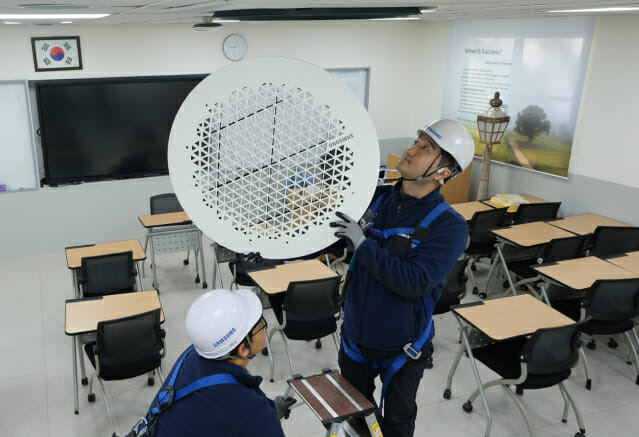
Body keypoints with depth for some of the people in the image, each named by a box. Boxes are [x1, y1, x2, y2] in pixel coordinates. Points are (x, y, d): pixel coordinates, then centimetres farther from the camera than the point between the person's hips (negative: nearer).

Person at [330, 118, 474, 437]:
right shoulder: (376, 198, -7)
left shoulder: (448, 226, -20)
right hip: (355, 336, 4)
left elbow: (414, 282, -30)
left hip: (400, 348, -4)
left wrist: (363, 244, -29)